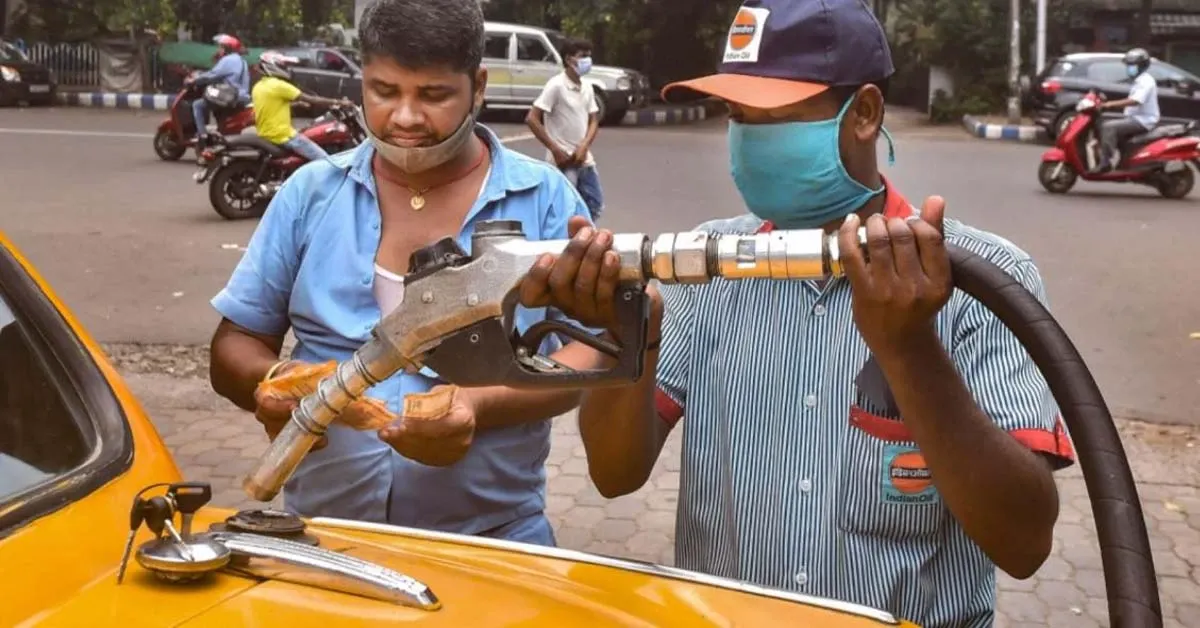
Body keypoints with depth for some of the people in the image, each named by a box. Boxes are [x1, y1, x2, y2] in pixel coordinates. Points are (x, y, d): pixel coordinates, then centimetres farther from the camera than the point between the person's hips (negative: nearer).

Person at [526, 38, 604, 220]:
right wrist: (555, 150, -16)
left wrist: (583, 147, -8)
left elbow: (594, 121, 11)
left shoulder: (587, 87, 8)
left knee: (595, 206, 11)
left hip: (584, 160, 7)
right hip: (563, 162, -7)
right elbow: (532, 119, -16)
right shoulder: (556, 85, -13)